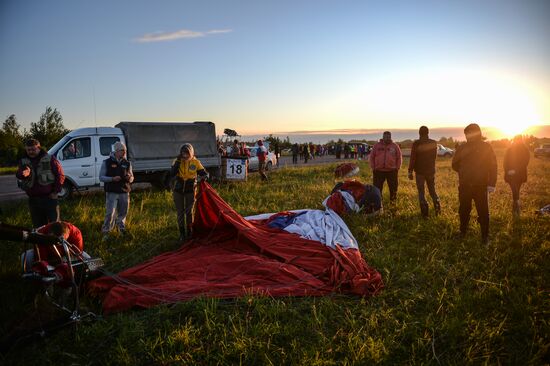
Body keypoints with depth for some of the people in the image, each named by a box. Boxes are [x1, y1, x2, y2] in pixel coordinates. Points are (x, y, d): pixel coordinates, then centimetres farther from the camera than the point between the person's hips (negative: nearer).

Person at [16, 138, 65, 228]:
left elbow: (60, 175, -3)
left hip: (49, 198, -4)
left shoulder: (50, 159, -2)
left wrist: (56, 191, -9)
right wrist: (23, 174, -30)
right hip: (33, 199, 4)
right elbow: (18, 174, -5)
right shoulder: (23, 162, 10)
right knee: (38, 225, 13)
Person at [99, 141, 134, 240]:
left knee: (123, 213, 13)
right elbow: (101, 177, -1)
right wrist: (112, 179, -18)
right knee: (110, 213, -8)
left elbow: (132, 178, 17)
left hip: (124, 192, 4)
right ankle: (105, 232, 5)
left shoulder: (127, 163, 10)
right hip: (112, 193, -4)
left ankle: (122, 229, 31)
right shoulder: (107, 162, -1)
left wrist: (129, 178, -9)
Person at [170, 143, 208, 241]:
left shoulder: (196, 162, -7)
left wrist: (204, 176, -28)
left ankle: (189, 232, 19)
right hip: (178, 190, 1)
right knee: (180, 212, 4)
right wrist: (177, 162, -24)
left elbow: (203, 173, -4)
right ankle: (182, 234, 15)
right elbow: (172, 174, -17)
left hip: (190, 190, -1)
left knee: (189, 212, 4)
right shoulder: (177, 161, -5)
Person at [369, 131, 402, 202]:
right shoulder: (377, 145, 6)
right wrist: (373, 168, 2)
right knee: (377, 188, 4)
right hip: (379, 171, 0)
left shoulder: (395, 146, 6)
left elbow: (399, 158, 9)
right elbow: (371, 157, 10)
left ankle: (393, 201, 21)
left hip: (391, 171, 0)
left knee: (393, 188, 7)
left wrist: (397, 168, 1)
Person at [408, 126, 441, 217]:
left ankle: (425, 212, -3)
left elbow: (412, 158, -14)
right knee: (432, 190, 18)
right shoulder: (433, 143, 1)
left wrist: (410, 171, -8)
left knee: (421, 192, 4)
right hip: (431, 170, 3)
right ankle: (437, 206, 3)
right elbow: (434, 156, 14)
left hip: (420, 171, -3)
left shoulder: (416, 143, -13)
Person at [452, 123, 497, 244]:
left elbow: (492, 166, -4)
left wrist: (491, 183, -9)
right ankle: (462, 232, 27)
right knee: (463, 210, 11)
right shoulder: (462, 147, 4)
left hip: (481, 186, -2)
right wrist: (463, 173, 4)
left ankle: (485, 236, 14)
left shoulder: (486, 147, -2)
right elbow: (455, 164, 13)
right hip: (464, 185, 2)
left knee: (483, 212, 2)